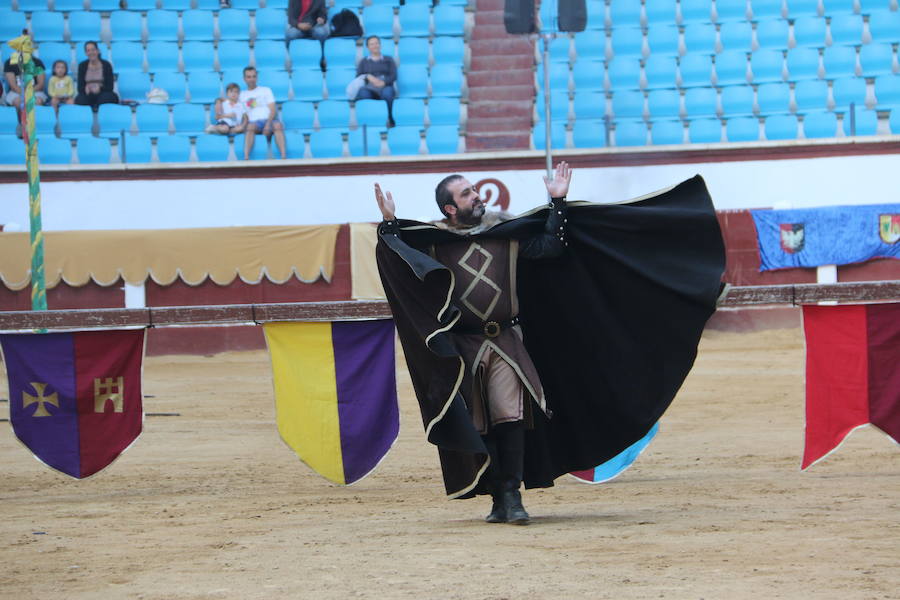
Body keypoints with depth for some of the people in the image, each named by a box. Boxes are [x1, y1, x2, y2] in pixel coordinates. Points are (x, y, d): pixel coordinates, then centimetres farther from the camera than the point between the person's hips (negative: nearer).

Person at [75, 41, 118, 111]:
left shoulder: (106, 65, 3)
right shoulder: (82, 66, 8)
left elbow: (110, 87, 0)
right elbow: (80, 87, 4)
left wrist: (100, 88, -22)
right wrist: (86, 89, -21)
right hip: (88, 95, 1)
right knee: (79, 100, -34)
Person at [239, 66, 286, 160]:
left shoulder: (265, 90, 18)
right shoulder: (242, 95, 21)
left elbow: (273, 110, 5)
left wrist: (268, 124, -13)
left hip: (268, 120, 0)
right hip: (254, 122, 0)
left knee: (277, 125, -36)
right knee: (251, 126, -38)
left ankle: (283, 156, -50)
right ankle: (246, 158, -54)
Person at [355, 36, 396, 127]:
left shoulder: (388, 60, 22)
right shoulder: (363, 62, 26)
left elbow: (393, 76, 8)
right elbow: (358, 77, 12)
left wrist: (384, 82, -13)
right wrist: (368, 77, -10)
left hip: (385, 87, -1)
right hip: (369, 88, 1)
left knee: (387, 92, -40)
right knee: (363, 93, -38)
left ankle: (390, 118, -34)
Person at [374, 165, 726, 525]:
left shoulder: (506, 230, 7)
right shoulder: (434, 239, 0)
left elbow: (549, 248, 4)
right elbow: (399, 260, -11)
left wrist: (557, 203, 0)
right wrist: (389, 223, -22)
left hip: (506, 342, 1)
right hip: (461, 347, -1)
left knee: (510, 418, -10)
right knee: (476, 425, 3)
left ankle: (511, 497, -9)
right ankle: (499, 498, 13)